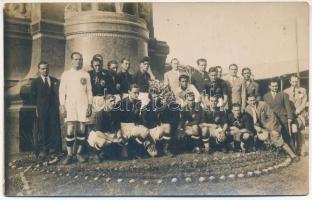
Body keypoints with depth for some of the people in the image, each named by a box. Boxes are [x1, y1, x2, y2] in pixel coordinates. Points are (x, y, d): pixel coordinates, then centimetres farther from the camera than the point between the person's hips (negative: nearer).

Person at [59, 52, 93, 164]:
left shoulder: (86, 75, 10)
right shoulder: (66, 74, 7)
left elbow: (89, 91, 10)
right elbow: (62, 91, 5)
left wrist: (90, 105, 3)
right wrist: (62, 106, -3)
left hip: (83, 105, 1)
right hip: (70, 105, -1)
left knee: (81, 131, 0)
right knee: (69, 131, -6)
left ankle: (79, 153, 11)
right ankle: (69, 155, 2)